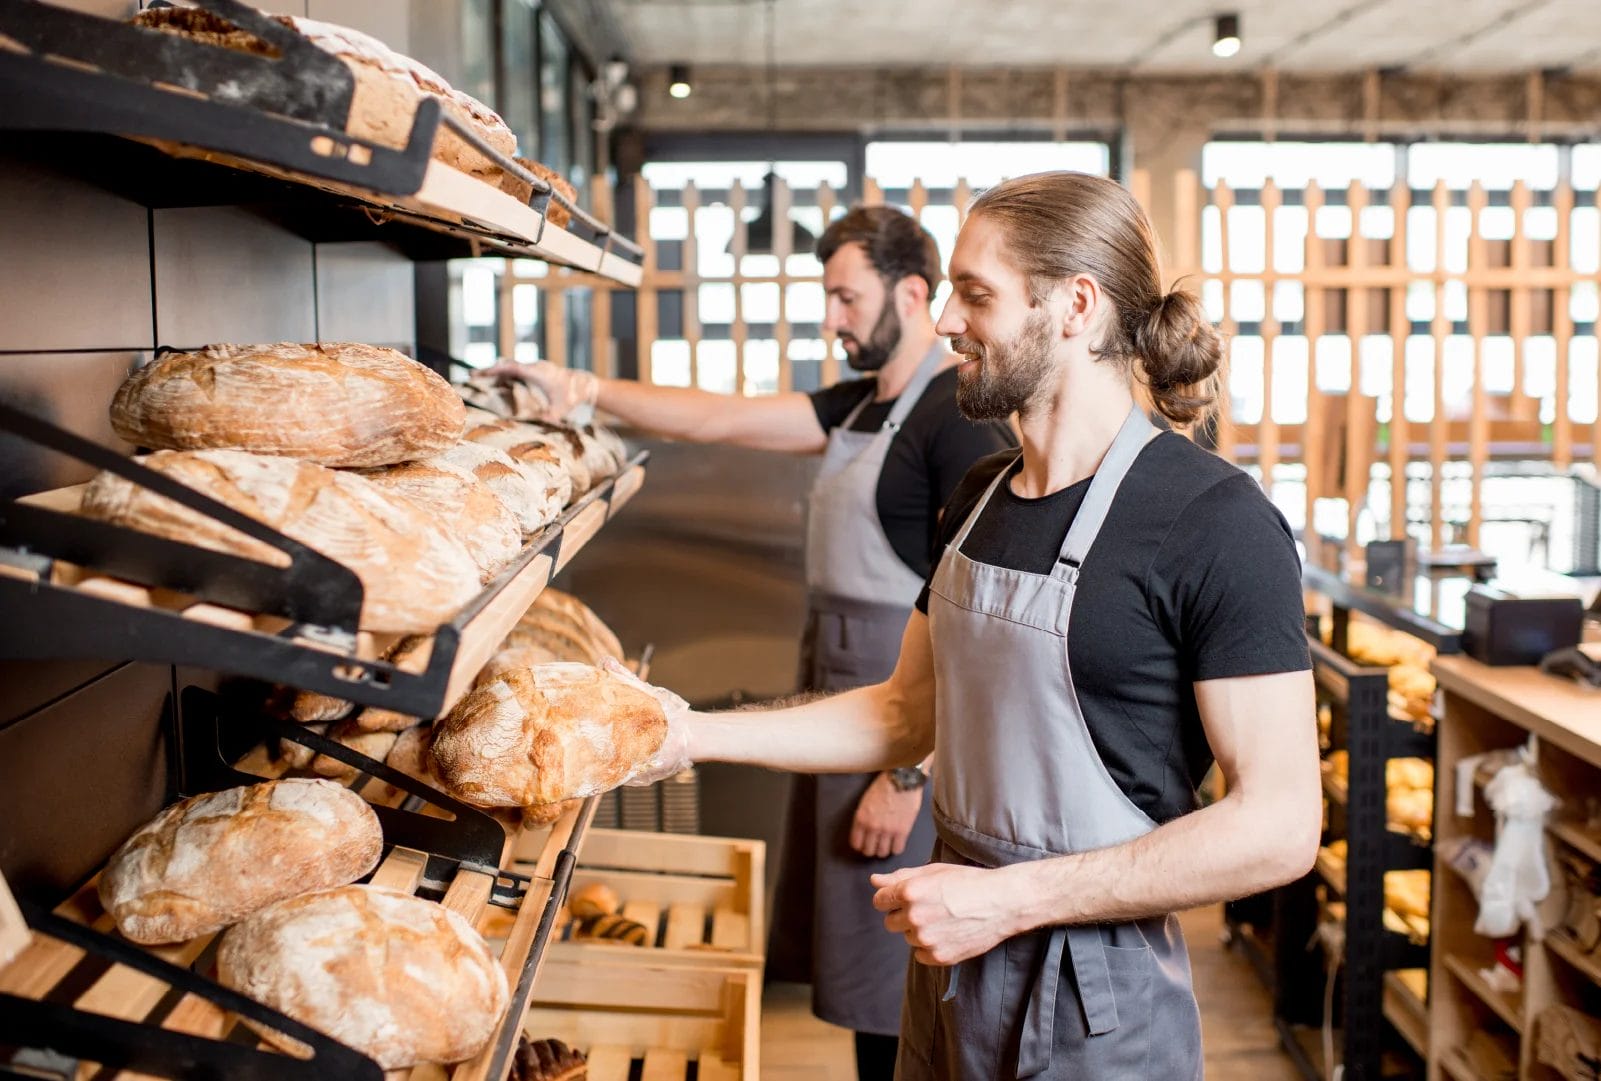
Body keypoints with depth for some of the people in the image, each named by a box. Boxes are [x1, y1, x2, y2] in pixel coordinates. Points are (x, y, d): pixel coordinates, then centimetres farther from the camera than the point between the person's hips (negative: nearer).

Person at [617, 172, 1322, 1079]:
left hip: (1095, 1008, -6)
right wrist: (697, 733, 5)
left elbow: (1280, 827, -21)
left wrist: (1012, 897, -22)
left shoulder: (1214, 522, -18)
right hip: (952, 964, 7)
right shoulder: (982, 497, 5)